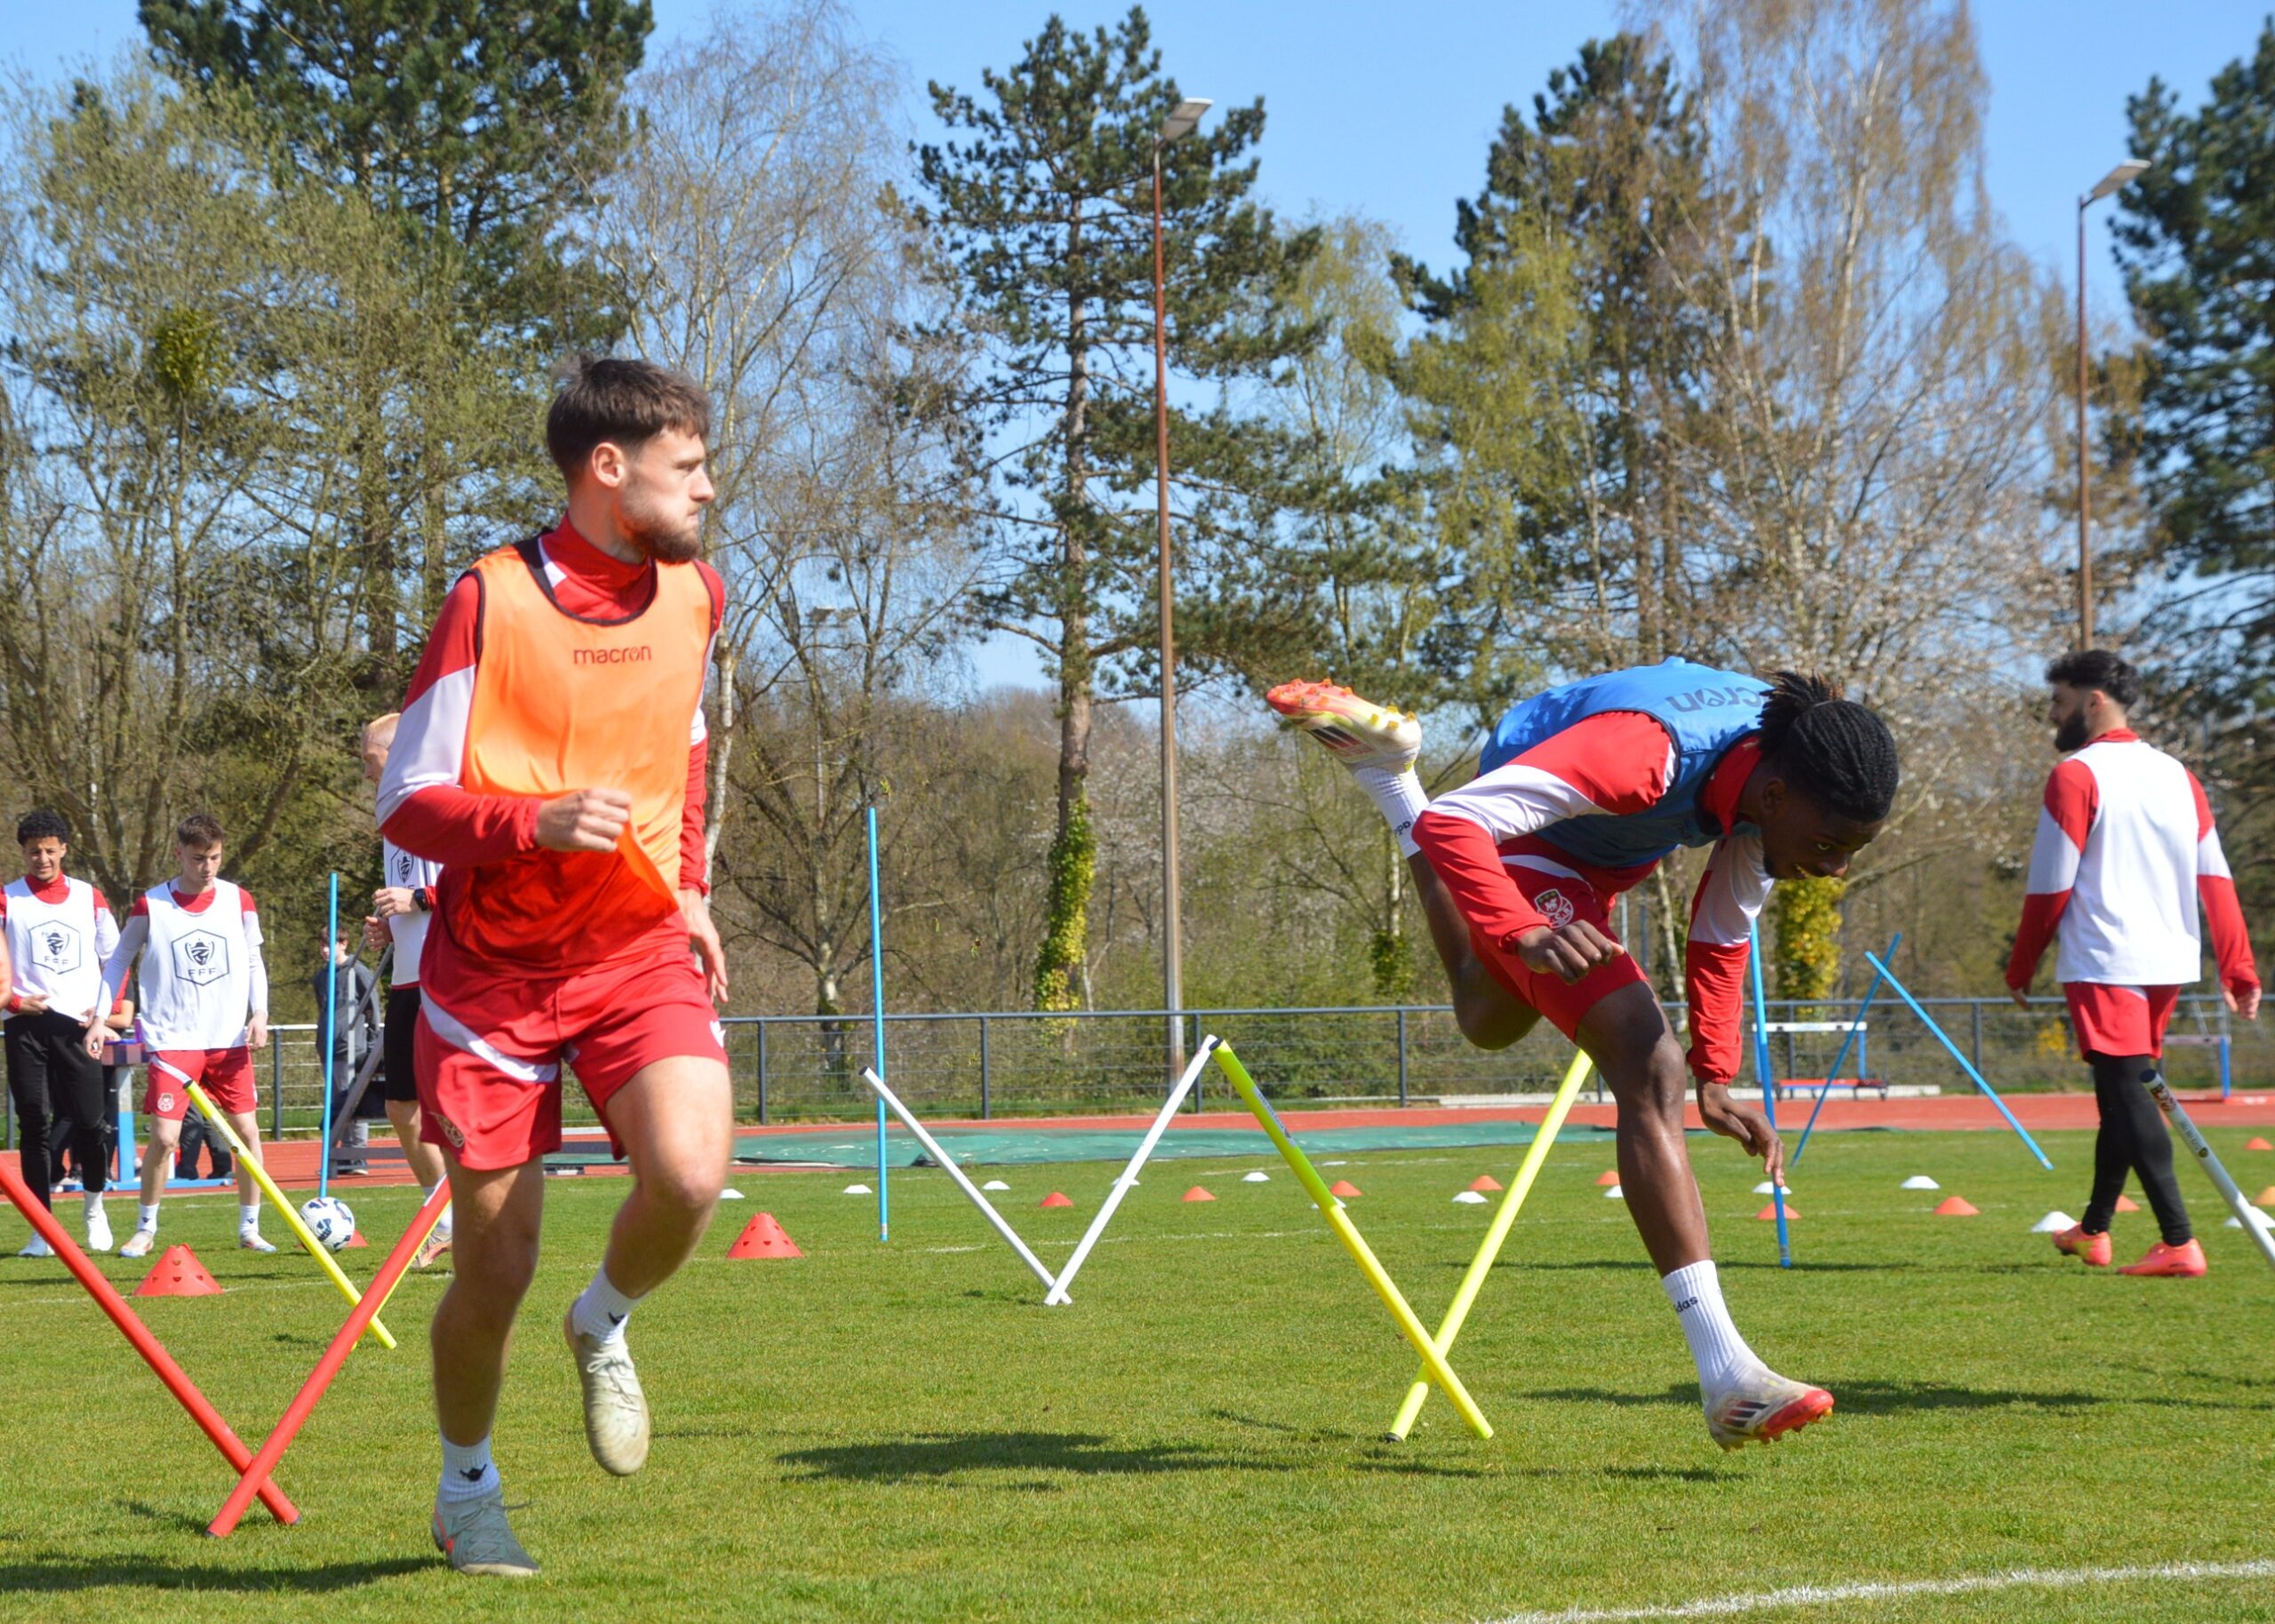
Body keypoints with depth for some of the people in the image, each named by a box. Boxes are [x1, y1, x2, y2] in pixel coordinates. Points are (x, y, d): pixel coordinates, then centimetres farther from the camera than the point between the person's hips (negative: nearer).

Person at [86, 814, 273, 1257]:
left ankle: (249, 1228, 15)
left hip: (230, 1039, 3)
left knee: (247, 1131, 1)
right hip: (172, 1039, -2)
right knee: (163, 1137, -10)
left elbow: (254, 962, 12)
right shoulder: (150, 906, -3)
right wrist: (99, 1018, 2)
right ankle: (145, 1229, 8)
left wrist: (259, 1013, -2)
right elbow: (118, 960, 8)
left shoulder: (239, 900, 3)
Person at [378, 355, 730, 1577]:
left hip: (638, 948, 3)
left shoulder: (694, 595, 3)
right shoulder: (492, 601, -14)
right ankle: (467, 1496, 29)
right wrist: (539, 820, -30)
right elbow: (407, 805, -13)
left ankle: (604, 1327, 9)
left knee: (690, 1173, -25)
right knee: (493, 1268, 2)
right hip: (495, 963, -3)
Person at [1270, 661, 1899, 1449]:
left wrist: (1716, 1080, -5)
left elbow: (1723, 932, -3)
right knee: (1649, 1073, -24)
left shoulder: (1778, 773, -18)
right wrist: (1526, 933, -59)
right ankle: (1727, 1378, -28)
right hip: (1523, 852, -8)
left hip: (1597, 857, 9)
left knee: (1490, 1024, 35)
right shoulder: (1647, 754, -42)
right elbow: (1452, 822, -45)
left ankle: (1385, 764, 51)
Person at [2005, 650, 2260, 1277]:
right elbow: (2216, 879, 9)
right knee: (2124, 1093, 19)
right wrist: (2239, 969, 9)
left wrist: (2020, 968, 1)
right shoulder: (2177, 775, 12)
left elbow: (2050, 888, -10)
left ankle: (2179, 1242, -16)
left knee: (2126, 1094, -7)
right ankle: (2094, 1229, 31)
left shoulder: (2076, 775, -9)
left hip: (2105, 966, -7)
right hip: (2170, 963, 7)